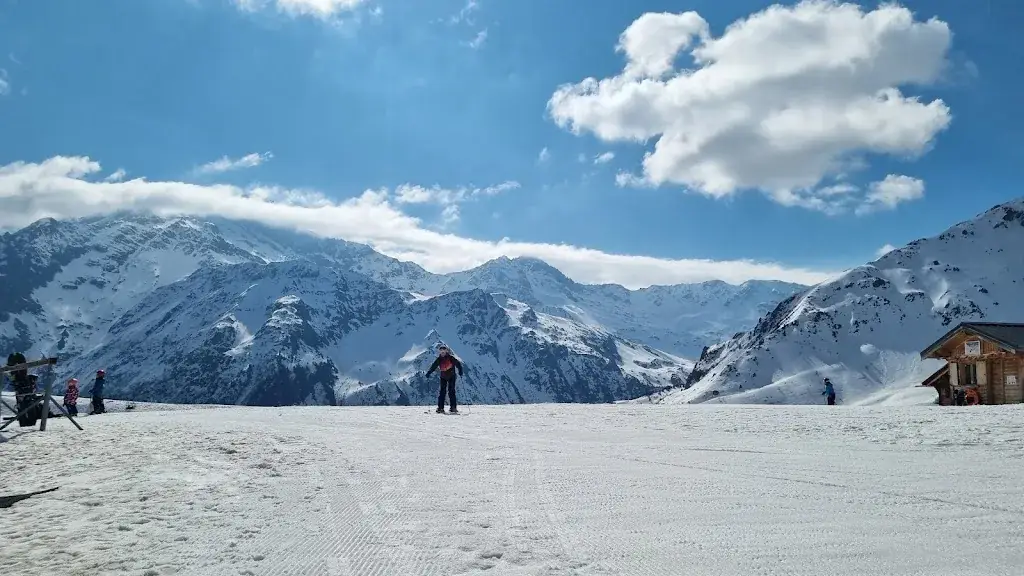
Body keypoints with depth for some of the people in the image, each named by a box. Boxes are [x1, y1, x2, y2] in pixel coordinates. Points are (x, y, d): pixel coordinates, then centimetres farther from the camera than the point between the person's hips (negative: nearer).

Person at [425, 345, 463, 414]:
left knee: (451, 391, -10)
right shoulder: (439, 359, 5)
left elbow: (457, 363, -11)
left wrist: (460, 371, -22)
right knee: (441, 392, -1)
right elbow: (433, 366, 7)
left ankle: (453, 408, -8)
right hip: (443, 377, 4)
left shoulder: (451, 357, -8)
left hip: (451, 376, -4)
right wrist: (429, 373, -3)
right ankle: (440, 408, 2)